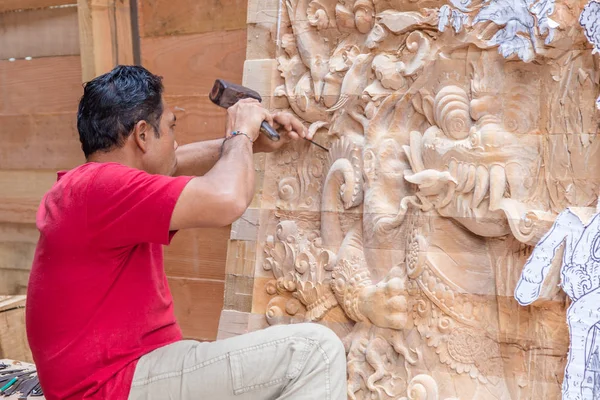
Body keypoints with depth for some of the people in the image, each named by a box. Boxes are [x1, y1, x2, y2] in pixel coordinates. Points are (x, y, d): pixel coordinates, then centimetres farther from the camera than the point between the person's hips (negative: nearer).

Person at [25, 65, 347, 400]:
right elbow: (227, 200, -29)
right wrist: (240, 134, -9)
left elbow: (174, 163, 29)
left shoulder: (87, 185, 13)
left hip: (128, 366, 11)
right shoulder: (100, 186, -20)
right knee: (316, 349, -16)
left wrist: (252, 144, 21)